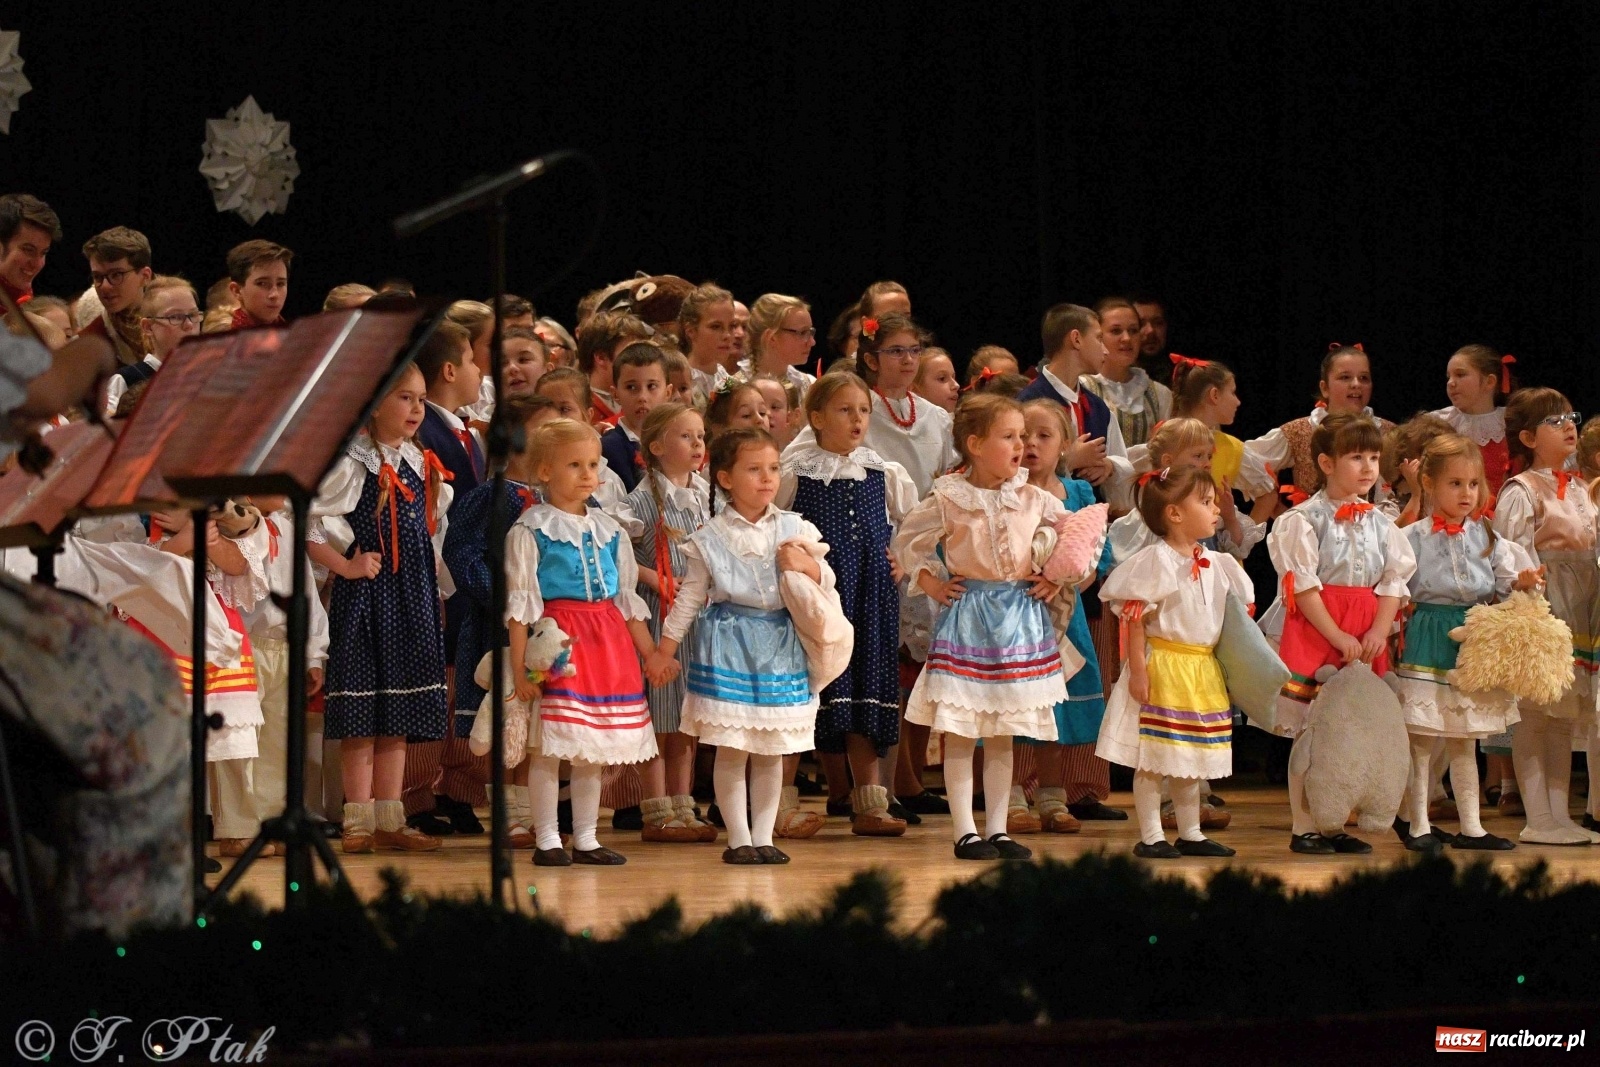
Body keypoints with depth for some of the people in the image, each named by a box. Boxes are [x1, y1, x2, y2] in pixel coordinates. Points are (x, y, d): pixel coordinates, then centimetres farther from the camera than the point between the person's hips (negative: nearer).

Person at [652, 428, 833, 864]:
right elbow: (690, 596, 5)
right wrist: (664, 649, 5)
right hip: (728, 645, -3)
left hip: (779, 645, 3)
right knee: (731, 750, -2)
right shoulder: (711, 538, -1)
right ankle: (738, 838, 5)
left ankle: (763, 836, 13)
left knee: (771, 751, 6)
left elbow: (826, 581, 10)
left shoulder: (794, 529, 5)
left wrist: (805, 565, -11)